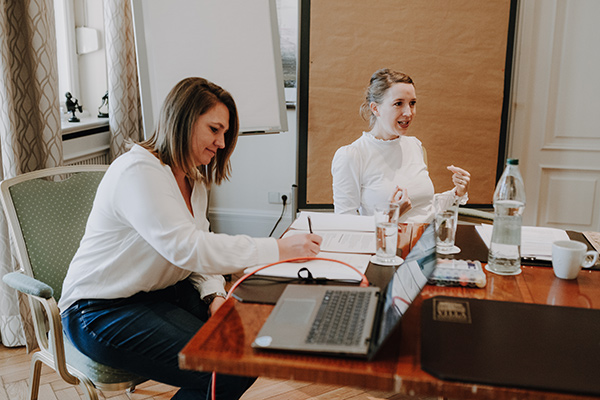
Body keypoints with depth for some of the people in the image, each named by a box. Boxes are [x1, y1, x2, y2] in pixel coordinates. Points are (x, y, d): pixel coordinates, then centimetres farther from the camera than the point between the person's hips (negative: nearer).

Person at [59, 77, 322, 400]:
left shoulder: (193, 179, 10)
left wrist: (213, 295, -12)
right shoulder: (138, 172, -20)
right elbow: (186, 247, -31)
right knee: (223, 372, -22)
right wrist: (278, 249, -31)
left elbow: (200, 250, 9)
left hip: (161, 293, 8)